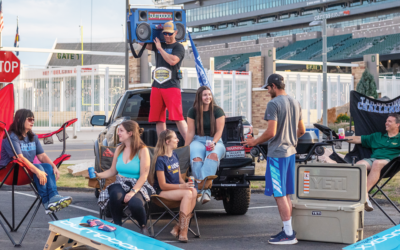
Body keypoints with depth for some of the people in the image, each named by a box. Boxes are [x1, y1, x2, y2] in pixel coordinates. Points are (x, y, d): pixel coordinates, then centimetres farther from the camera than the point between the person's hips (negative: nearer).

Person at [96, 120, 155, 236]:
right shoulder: (119, 149, 12)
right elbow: (112, 171, 16)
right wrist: (99, 175, -2)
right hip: (120, 184, 4)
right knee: (115, 195, -34)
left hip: (138, 186, -3)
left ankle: (143, 226, -1)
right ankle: (117, 226, -11)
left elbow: (143, 175, -11)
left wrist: (133, 192, -23)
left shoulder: (142, 150, -5)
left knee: (134, 203, -36)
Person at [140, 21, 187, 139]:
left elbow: (172, 61, -16)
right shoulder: (158, 44, 18)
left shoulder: (178, 47, 1)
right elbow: (142, 42, 23)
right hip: (156, 86, 6)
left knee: (177, 118, -16)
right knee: (159, 119, 3)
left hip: (172, 86, -6)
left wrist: (160, 48, -7)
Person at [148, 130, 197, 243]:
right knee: (188, 194, -32)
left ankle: (178, 227, -23)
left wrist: (185, 184, -5)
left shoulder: (175, 156, 13)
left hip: (176, 188, 7)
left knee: (194, 192, -25)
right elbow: (163, 186, -14)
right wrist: (182, 186, -23)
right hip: (162, 191, -7)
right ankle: (183, 232, -29)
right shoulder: (160, 160, -12)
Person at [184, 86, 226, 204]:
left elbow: (219, 131, -2)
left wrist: (213, 143, -20)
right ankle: (204, 190, -45)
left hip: (215, 141, -1)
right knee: (196, 159, -35)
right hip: (198, 141, 1)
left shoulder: (218, 111, 4)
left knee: (213, 155, -38)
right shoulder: (192, 111, 7)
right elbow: (190, 132, 6)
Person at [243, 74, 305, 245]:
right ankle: (288, 230, 17)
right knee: (286, 195, 14)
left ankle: (289, 234, -3)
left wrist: (255, 142, -7)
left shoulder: (273, 104, -14)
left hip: (277, 154, -9)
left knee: (279, 195, -4)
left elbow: (271, 132, -20)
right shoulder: (295, 103, 12)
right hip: (290, 152, 9)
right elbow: (301, 131, 17)